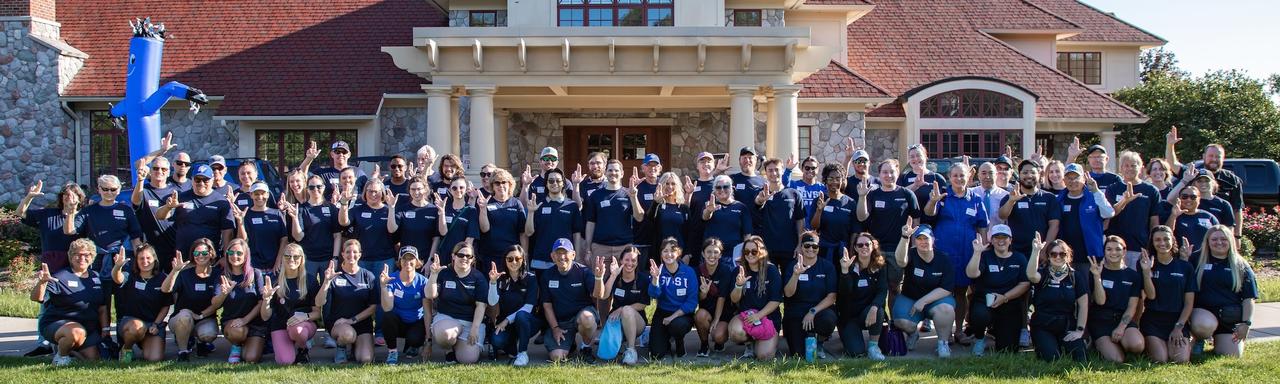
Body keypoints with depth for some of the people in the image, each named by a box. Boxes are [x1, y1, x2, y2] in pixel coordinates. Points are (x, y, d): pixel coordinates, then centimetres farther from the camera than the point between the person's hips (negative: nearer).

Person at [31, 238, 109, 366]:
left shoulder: (97, 278, 11)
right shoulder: (60, 277, -9)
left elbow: (102, 308, 16)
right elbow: (36, 298, -21)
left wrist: (105, 329, 6)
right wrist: (42, 282, -40)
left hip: (89, 327, 6)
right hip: (56, 324, -6)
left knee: (92, 359, -8)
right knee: (77, 332, -38)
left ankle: (68, 349, 23)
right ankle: (60, 355, -6)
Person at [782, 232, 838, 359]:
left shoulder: (827, 266, 0)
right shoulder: (792, 266, 0)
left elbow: (832, 296, -6)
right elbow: (788, 293, -13)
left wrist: (813, 312, -18)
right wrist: (796, 274, -30)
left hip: (820, 309, 0)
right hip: (796, 314, 0)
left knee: (828, 320, -36)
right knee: (799, 354, -17)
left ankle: (819, 343, -1)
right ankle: (807, 337, 21)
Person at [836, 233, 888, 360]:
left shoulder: (880, 267, -1)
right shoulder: (850, 266, -8)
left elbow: (883, 292, -14)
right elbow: (844, 293, -22)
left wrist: (874, 308, -34)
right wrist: (844, 270, -37)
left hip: (868, 311, 2)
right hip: (848, 316, -2)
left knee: (878, 311, -35)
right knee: (857, 352, -23)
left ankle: (873, 346, -14)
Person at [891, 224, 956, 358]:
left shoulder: (944, 259, -6)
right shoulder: (911, 254, -10)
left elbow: (947, 288, -11)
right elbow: (901, 260, -37)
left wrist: (923, 301, -21)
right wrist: (905, 238, -55)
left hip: (936, 298, 0)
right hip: (910, 298, 0)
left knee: (946, 309, -34)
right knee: (902, 322, -28)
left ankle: (943, 342, -8)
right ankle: (913, 332, 11)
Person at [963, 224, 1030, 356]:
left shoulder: (1019, 258, 7)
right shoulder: (985, 256, 0)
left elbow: (1025, 284, -1)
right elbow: (971, 274, -18)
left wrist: (1004, 297, -13)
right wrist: (977, 252, -29)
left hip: (1010, 306, 2)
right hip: (984, 302, -2)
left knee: (1008, 349, -6)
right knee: (980, 315, -40)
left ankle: (994, 330, 32)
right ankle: (979, 338, -1)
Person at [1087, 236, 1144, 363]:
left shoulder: (1133, 275, 9)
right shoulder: (1097, 272, 3)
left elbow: (1132, 307, 4)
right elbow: (1100, 301, -9)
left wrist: (1121, 327, -12)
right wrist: (1097, 276, -20)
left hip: (1124, 319, 3)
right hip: (1100, 321, -2)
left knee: (1137, 345, -31)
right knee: (1116, 359, -25)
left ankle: (1119, 343, 4)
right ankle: (1100, 344, 9)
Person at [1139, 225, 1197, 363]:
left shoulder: (1185, 267, 7)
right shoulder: (1148, 264, 3)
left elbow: (1189, 303, 5)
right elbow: (1150, 295, -10)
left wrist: (1179, 327, -5)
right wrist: (1146, 271, -22)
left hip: (1178, 320, 2)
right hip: (1153, 321, -2)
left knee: (1181, 359, -21)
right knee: (1161, 359, -23)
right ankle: (1149, 346, 10)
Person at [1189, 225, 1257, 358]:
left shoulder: (1241, 266, 9)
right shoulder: (1198, 260, 6)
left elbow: (1248, 299, 7)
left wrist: (1246, 323, -4)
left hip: (1231, 318, 2)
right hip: (1203, 312, -2)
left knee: (1232, 355, -9)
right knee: (1204, 327, -37)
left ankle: (1218, 341, 28)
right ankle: (1199, 340, 2)